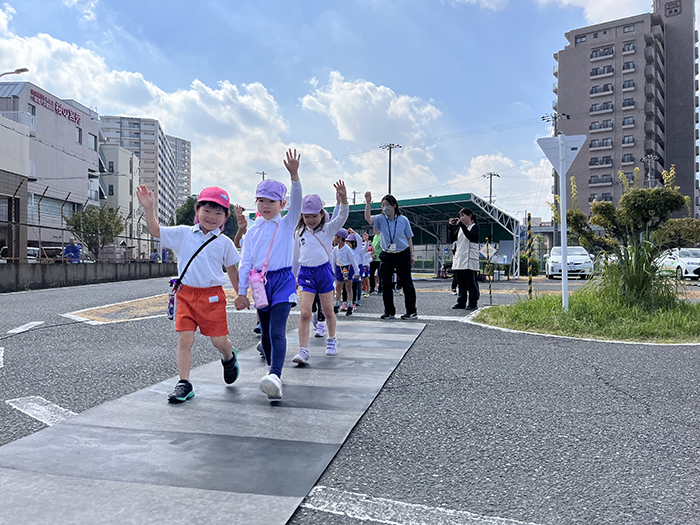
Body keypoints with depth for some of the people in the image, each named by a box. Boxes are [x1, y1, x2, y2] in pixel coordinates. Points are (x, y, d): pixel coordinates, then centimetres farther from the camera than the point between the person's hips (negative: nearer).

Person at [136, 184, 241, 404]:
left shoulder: (224, 243, 2)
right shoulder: (183, 233, 5)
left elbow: (232, 270, 11)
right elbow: (156, 231, 5)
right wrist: (149, 208, -7)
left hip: (212, 295, -1)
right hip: (186, 293, 2)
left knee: (219, 340, 3)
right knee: (184, 338, -3)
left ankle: (229, 357, 38)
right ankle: (184, 383, 8)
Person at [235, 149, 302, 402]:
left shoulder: (287, 224, 2)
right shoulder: (253, 230, 11)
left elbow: (296, 203, -17)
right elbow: (245, 262, 9)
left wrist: (294, 176, -32)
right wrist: (241, 292, 5)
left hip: (283, 280, -4)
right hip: (260, 282, 4)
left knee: (277, 331, -19)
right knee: (265, 333, 13)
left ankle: (275, 377, -31)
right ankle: (273, 372, 30)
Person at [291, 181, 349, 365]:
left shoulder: (328, 229, 0)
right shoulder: (299, 233, 7)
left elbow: (342, 218, -18)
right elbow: (295, 257, 16)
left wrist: (343, 200, -34)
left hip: (324, 270, -1)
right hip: (306, 273, 1)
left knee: (328, 310, 12)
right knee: (305, 313, -9)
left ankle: (331, 340, 35)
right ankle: (303, 351, -7)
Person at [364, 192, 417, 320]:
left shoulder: (403, 220, -2)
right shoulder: (380, 219, 0)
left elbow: (409, 238, 6)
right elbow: (368, 218, -19)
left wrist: (411, 255, 6)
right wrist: (368, 203, -29)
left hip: (402, 255, -2)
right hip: (386, 256, 2)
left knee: (406, 283, 2)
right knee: (386, 284, 5)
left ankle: (411, 311, 12)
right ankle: (389, 312, 17)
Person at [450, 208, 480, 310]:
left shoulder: (474, 227, -1)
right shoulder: (460, 228, 18)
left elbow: (471, 237, -20)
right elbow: (453, 238, 11)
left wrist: (462, 225, -21)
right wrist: (451, 227, -1)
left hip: (470, 260, -7)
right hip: (459, 259, 7)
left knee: (471, 283, -3)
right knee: (461, 283, 9)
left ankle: (473, 303, 2)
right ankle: (461, 302, 15)